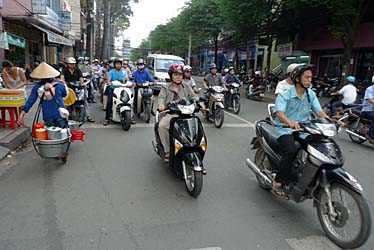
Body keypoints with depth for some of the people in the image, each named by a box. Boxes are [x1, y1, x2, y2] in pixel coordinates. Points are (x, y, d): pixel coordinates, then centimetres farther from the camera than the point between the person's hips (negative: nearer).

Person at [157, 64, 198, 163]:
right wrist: (161, 105, -25)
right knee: (162, 126, -30)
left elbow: (194, 97, 7)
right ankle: (168, 151, -18)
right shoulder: (165, 88, 14)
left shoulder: (186, 87, 17)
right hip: (170, 114, 0)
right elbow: (161, 98, -2)